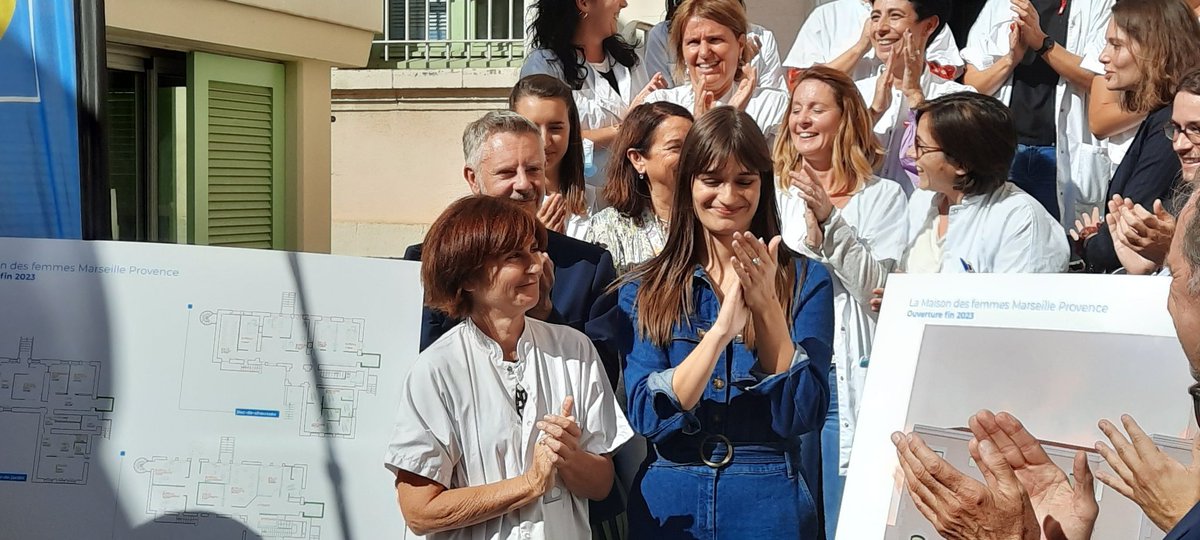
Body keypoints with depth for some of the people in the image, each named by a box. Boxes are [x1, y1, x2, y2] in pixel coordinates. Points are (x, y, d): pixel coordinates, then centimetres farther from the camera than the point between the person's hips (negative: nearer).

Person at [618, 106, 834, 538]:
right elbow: (646, 417, -12)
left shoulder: (805, 280, -3)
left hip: (769, 501, -1)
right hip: (667, 503, 1)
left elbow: (802, 417, -10)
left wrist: (766, 308, -21)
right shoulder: (643, 289, -1)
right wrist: (721, 330, -23)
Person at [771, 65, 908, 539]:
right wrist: (810, 235, -10)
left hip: (845, 375, -2)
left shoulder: (882, 196, 5)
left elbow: (872, 283, -7)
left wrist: (830, 218, -14)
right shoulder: (774, 192, 10)